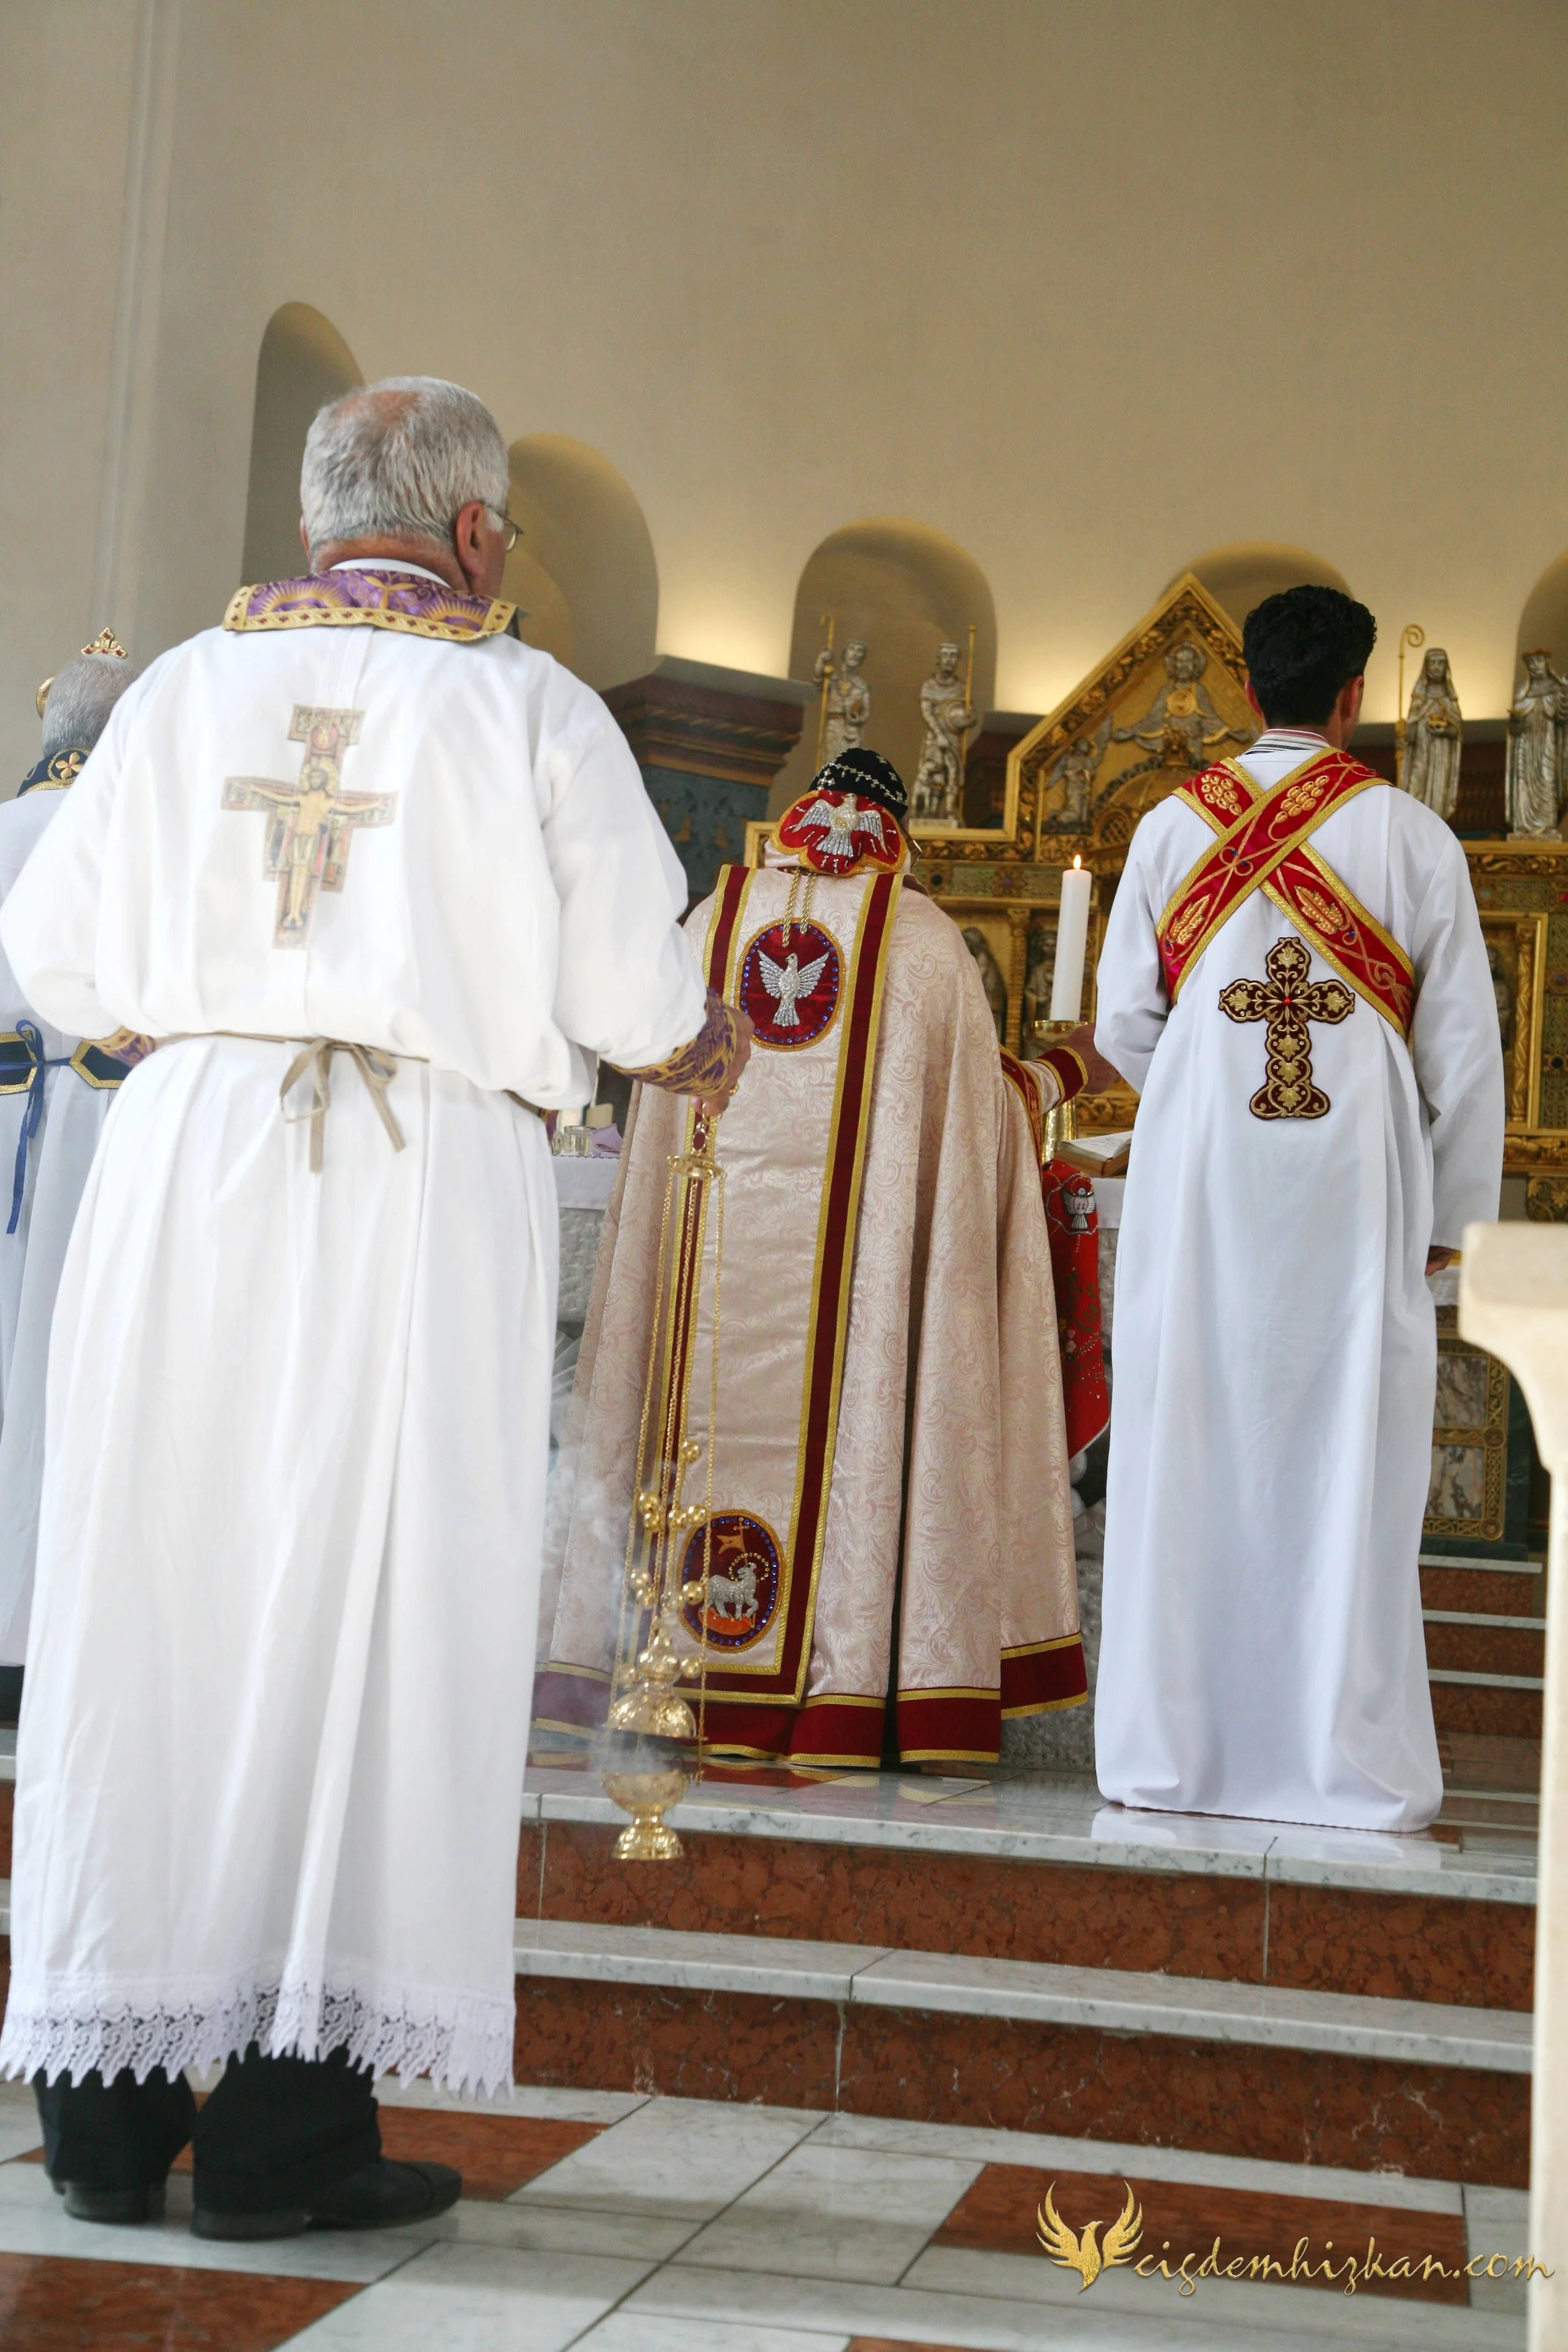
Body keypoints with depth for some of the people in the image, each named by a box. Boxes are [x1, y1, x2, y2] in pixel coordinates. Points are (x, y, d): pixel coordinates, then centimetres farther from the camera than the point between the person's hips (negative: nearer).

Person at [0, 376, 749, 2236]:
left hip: (185, 1163, 3)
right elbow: (629, 984, 0)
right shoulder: (528, 708, 2)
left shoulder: (186, 686, 10)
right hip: (424, 1179, -3)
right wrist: (687, 1039, 22)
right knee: (367, 1613, 0)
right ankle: (292, 2116, -1)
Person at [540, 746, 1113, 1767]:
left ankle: (687, 1664, 6)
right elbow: (987, 1105, 6)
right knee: (854, 1416, 0)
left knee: (719, 1423, 6)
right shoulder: (923, 938, 1)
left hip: (716, 1250, 2)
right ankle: (836, 1693, 0)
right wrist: (1068, 1069, 26)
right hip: (860, 1249, -2)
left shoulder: (715, 920, 9)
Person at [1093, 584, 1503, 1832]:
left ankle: (1172, 1748, 8)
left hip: (1196, 1170, 2)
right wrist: (1450, 1213, 10)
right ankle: (1347, 1760, 4)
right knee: (1345, 1460, 1)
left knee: (1188, 1452, 5)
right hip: (1358, 1175, -1)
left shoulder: (1174, 827, 5)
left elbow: (1122, 1024, 7)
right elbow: (1463, 1041, 2)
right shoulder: (1412, 836, 1)